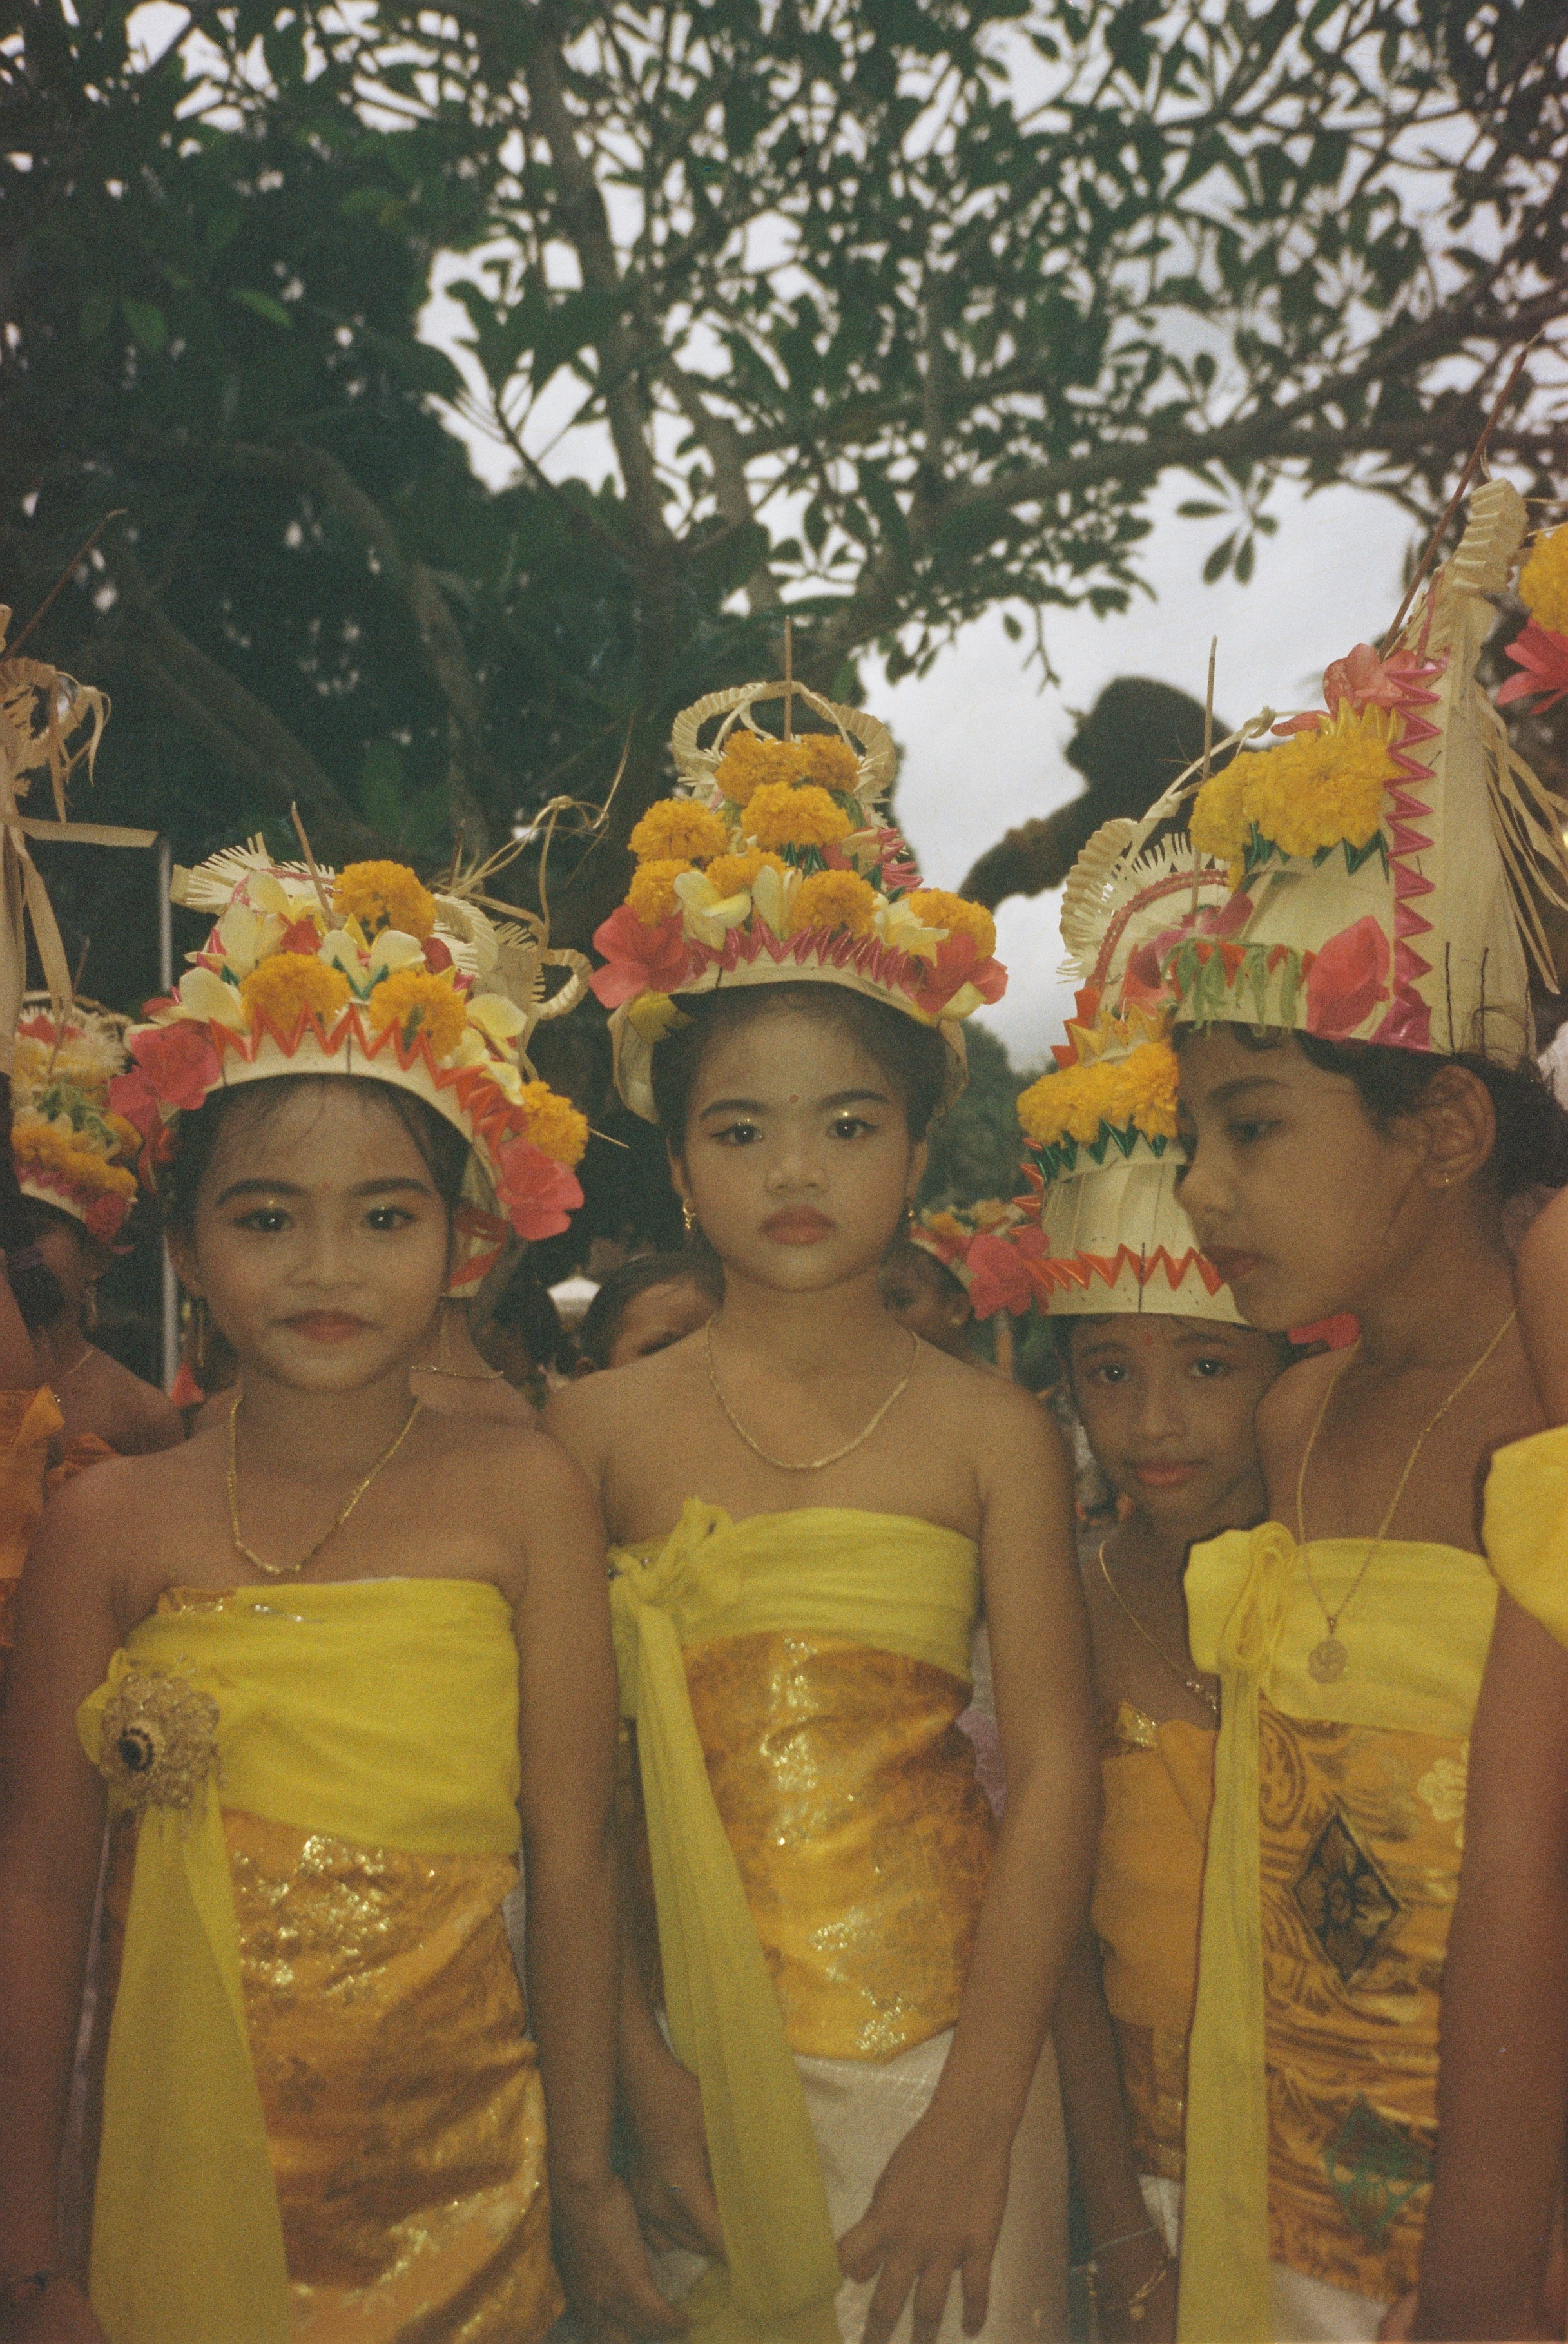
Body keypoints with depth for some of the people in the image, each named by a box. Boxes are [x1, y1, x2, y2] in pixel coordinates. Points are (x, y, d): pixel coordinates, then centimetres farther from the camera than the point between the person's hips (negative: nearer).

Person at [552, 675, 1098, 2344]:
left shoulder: (990, 1434, -5)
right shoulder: (605, 1427, -4)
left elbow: (1053, 1775, -7)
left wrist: (975, 2128, -11)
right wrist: (642, 2081, -11)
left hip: (944, 2045, 0)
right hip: (696, 2049, 0)